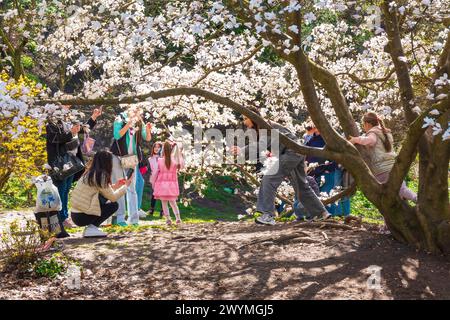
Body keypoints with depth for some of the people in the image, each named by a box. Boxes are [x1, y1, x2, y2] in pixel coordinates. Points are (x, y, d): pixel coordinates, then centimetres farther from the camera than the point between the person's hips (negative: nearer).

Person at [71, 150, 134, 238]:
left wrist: (115, 186, 25)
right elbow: (113, 197, -10)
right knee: (114, 205, 1)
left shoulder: (89, 174, 12)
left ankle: (91, 226, 9)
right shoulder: (101, 176, -14)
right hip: (82, 217, -8)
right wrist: (126, 185, 4)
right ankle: (91, 228, -6)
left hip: (75, 213, 9)